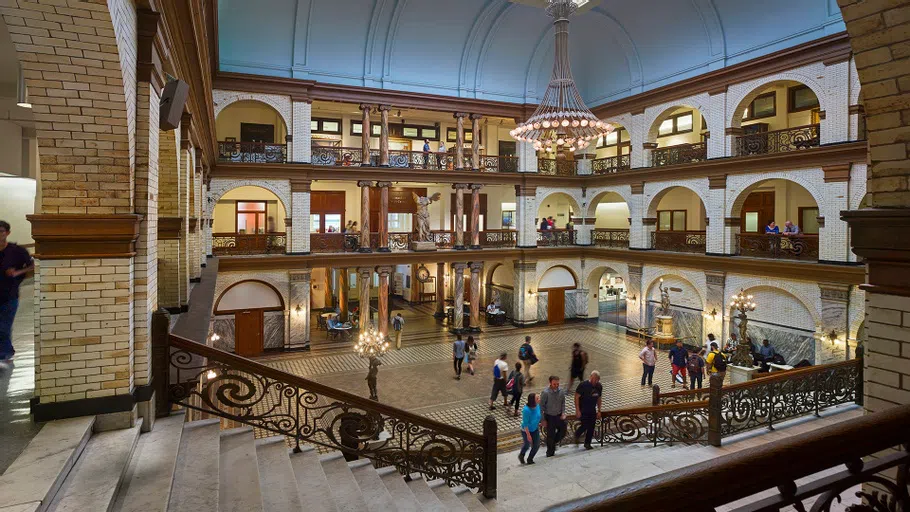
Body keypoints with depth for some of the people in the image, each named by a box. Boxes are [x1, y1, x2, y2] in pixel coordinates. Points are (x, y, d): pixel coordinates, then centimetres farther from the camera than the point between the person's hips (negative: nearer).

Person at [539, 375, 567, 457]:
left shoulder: (561, 391, -9)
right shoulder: (545, 393, -22)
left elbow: (563, 403, 7)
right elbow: (541, 407, -14)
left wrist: (563, 413, -4)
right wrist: (543, 420, -12)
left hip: (559, 416, 4)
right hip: (549, 417, -4)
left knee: (563, 431, 11)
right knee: (550, 435, 5)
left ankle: (554, 442, 39)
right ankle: (550, 452, 25)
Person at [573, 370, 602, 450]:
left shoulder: (599, 387, 1)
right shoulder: (583, 385, -17)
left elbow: (599, 399, 13)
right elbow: (576, 397, -13)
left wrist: (599, 411, 10)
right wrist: (577, 410, -15)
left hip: (592, 411, 5)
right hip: (583, 410, -5)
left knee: (591, 427, 3)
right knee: (585, 425, -9)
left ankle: (587, 443, 18)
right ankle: (577, 434, 21)